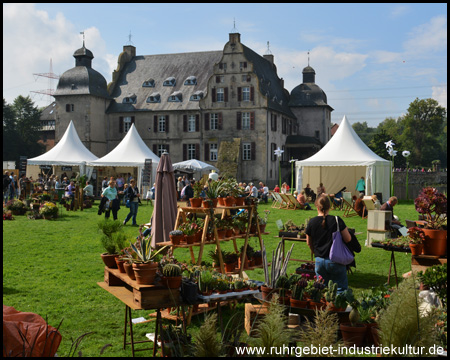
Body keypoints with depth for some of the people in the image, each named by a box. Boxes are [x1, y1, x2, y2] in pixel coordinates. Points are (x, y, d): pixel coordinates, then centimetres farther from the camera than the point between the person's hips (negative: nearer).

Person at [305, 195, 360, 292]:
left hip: (319, 261, 3)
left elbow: (309, 243, 10)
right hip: (335, 260, -2)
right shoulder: (336, 220, -11)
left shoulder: (312, 222, -3)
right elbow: (348, 239, -7)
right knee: (341, 289, 8)